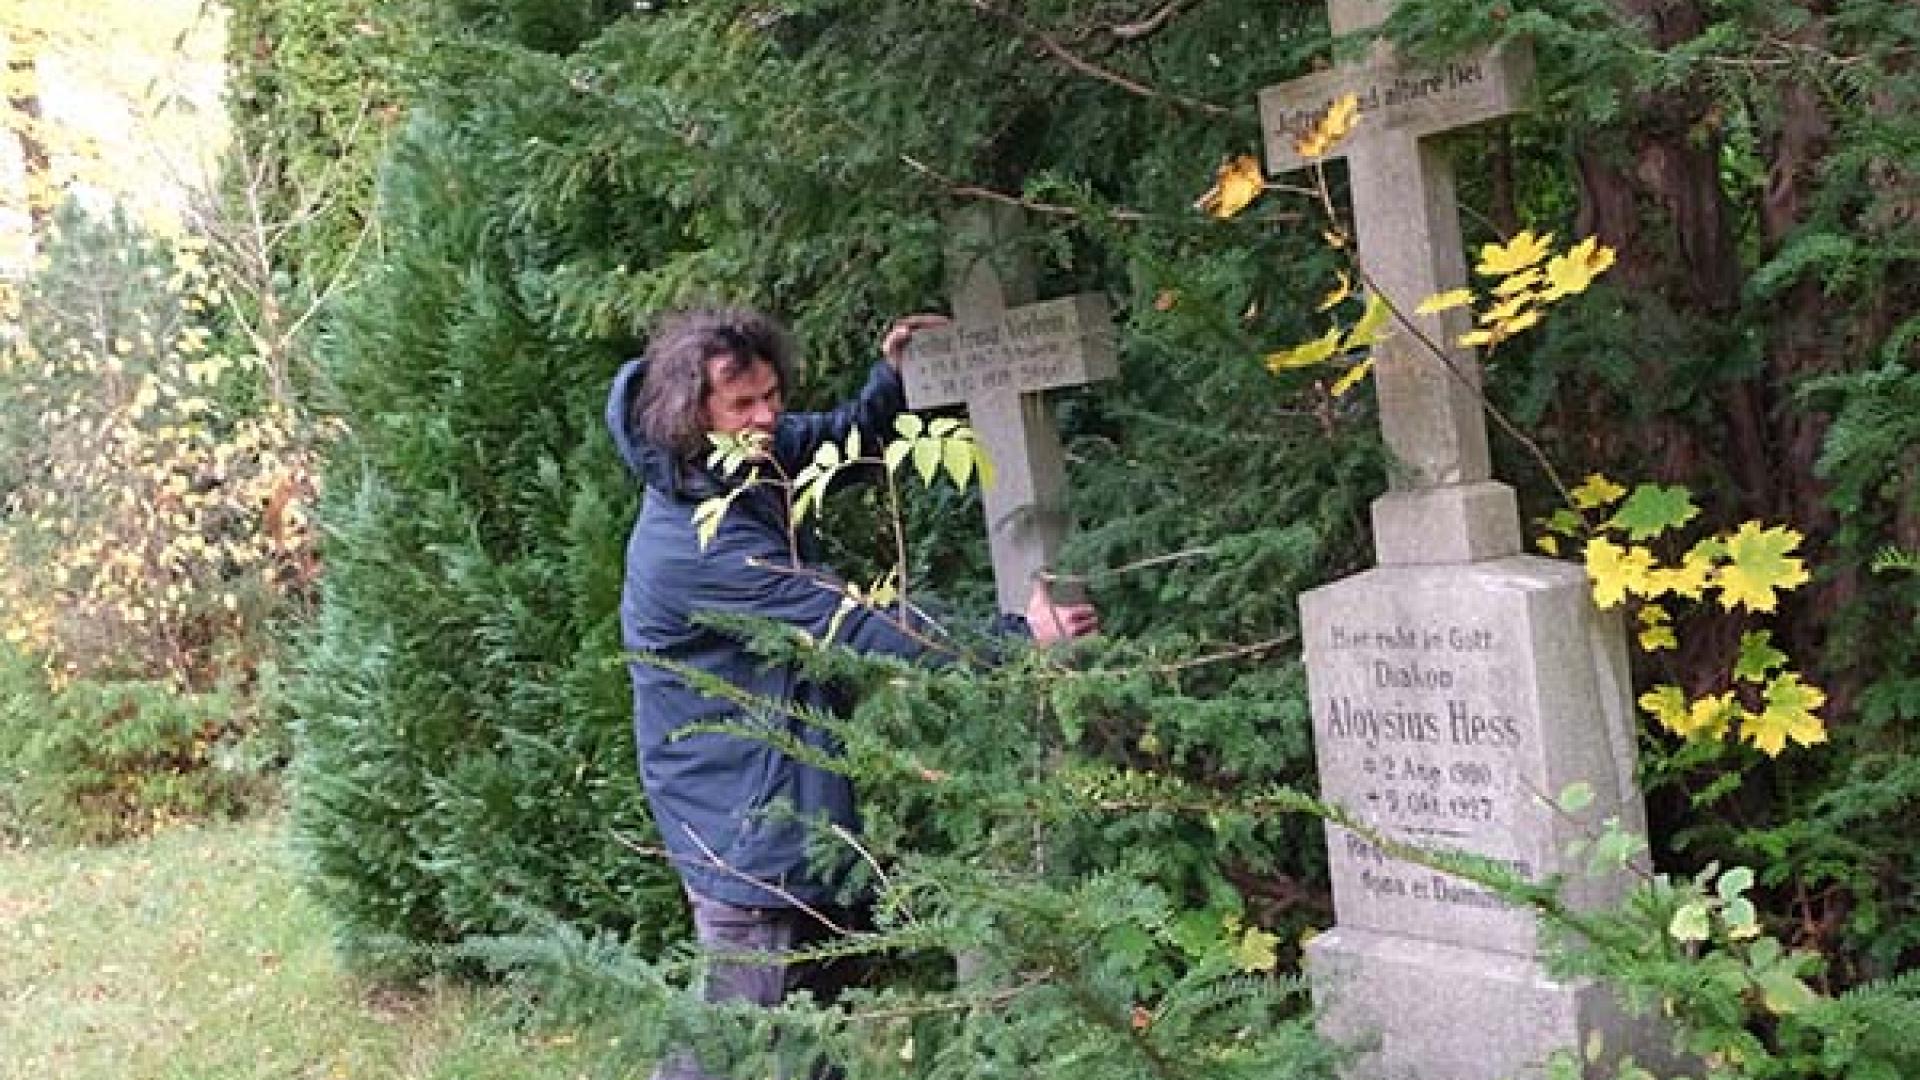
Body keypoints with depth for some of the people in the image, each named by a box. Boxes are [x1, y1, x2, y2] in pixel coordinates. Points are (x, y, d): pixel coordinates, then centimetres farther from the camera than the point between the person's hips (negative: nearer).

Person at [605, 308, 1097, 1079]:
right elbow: (855, 626, -28)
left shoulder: (744, 458, 0)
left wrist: (892, 375, -4)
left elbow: (842, 438, 18)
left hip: (782, 807, 10)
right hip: (748, 834, -10)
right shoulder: (692, 543, -27)